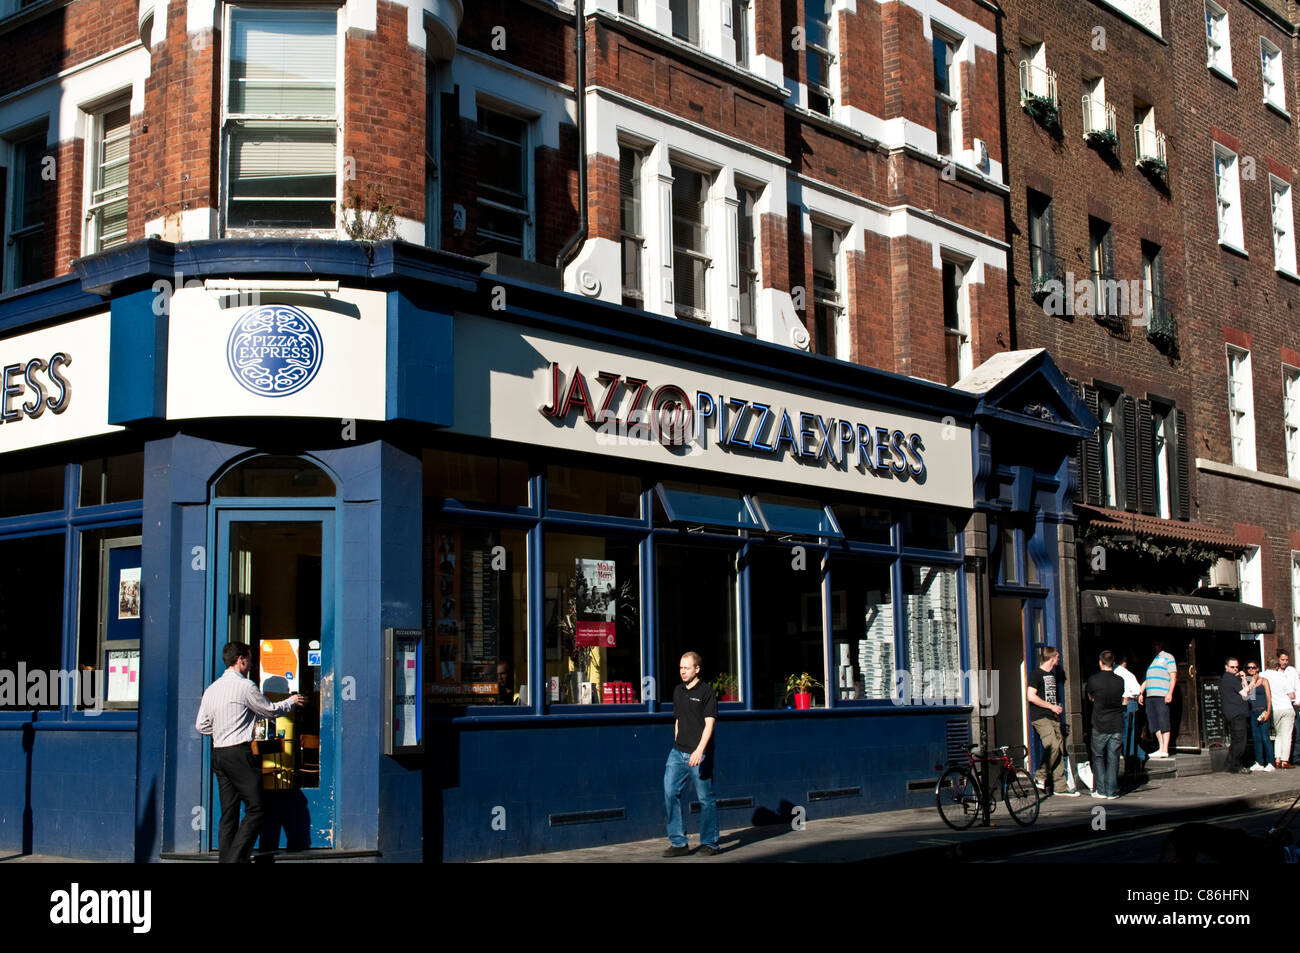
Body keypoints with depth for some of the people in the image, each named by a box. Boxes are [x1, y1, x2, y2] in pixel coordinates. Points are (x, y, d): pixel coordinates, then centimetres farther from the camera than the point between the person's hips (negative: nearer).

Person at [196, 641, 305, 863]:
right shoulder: (245, 686, -8)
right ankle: (235, 859, -15)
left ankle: (226, 859, 7)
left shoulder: (212, 689, 13)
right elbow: (270, 710, 3)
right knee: (255, 810, -6)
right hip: (239, 753, -8)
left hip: (218, 753, 8)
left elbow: (201, 725, 12)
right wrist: (291, 702, 20)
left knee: (228, 813, 9)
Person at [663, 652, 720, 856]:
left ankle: (709, 843, 14)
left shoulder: (706, 691, -6)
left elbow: (709, 724, -12)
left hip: (699, 755, -6)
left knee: (706, 799, 1)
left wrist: (699, 751, -22)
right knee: (670, 793, -4)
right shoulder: (678, 691, 14)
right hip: (678, 753, 6)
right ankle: (678, 842, 3)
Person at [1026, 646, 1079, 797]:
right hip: (1041, 718, -8)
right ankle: (1040, 777, -8)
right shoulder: (1036, 674, -6)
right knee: (1053, 747, -22)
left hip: (1053, 718, 8)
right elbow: (1031, 696, -16)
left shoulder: (1053, 675, 20)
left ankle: (1060, 787, 6)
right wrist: (1052, 706, -12)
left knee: (1059, 751, 3)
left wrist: (1058, 709, 16)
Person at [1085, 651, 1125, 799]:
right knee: (1113, 757, 7)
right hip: (1117, 724, 2)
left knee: (1098, 756, 11)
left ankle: (1101, 790, 7)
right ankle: (1112, 791, 5)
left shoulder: (1093, 679, -7)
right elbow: (1122, 699, 12)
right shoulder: (1120, 681, -1)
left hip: (1100, 725, -2)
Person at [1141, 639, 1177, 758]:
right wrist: (1141, 693, 17)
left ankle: (1165, 750, -10)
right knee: (1154, 723, 2)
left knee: (1163, 722, -8)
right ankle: (1161, 748, 6)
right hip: (1149, 695, 6)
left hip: (1162, 695, -6)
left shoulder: (1168, 657, 7)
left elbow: (1173, 677, -1)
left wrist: (1170, 693, -13)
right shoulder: (1150, 659, 25)